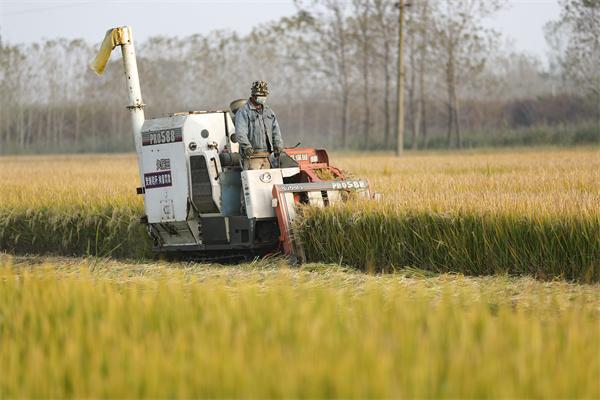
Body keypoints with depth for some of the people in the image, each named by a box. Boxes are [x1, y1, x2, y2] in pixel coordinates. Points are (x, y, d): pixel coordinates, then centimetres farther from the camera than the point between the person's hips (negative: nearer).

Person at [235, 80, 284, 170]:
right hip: (252, 155, -7)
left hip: (266, 155, 7)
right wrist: (247, 146, -27)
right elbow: (240, 132, -14)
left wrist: (278, 146, 2)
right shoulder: (243, 112, -3)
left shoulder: (269, 111, 19)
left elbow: (276, 130, 17)